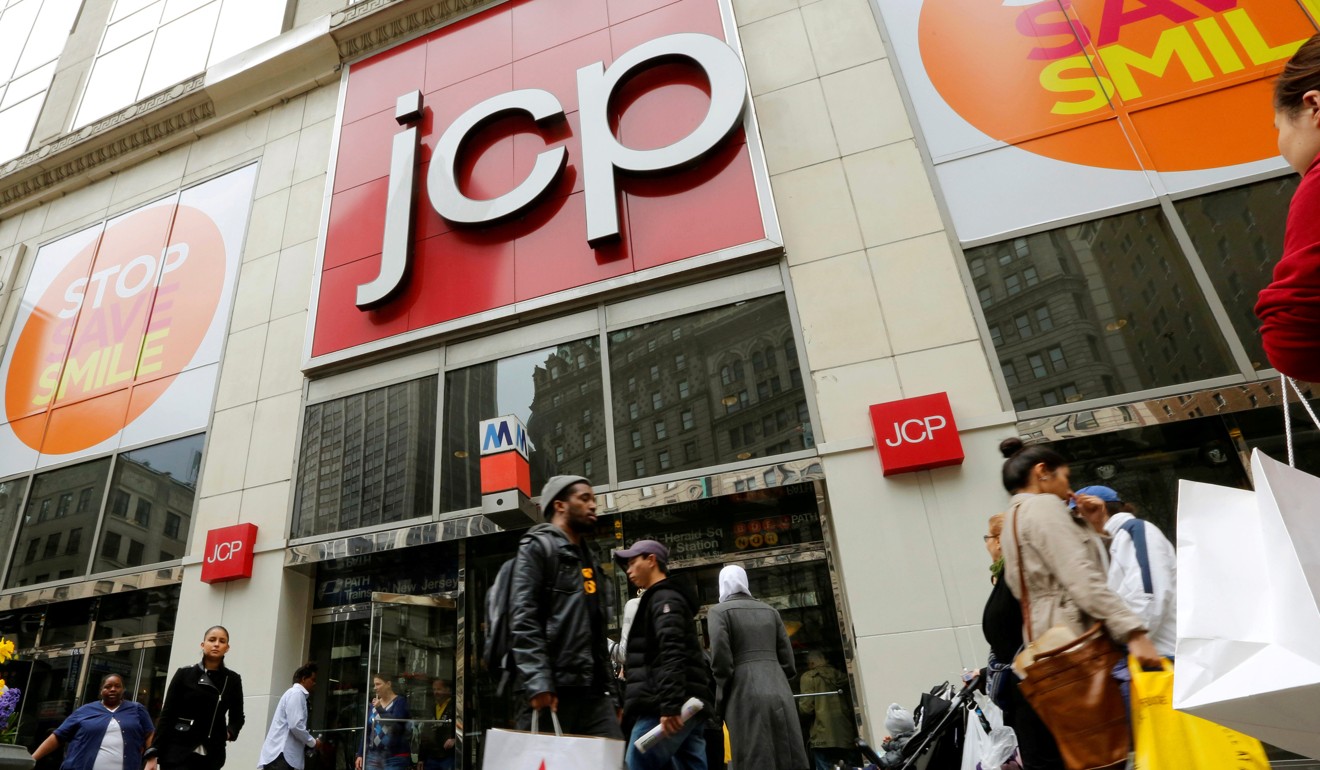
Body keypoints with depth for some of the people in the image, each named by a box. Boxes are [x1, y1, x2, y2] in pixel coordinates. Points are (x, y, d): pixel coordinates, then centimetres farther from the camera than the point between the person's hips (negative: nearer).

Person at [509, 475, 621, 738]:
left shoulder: (589, 560, 24)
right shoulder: (537, 547, -1)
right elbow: (523, 621, -13)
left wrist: (607, 684, 17)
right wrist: (538, 682, -22)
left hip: (593, 691, 7)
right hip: (552, 689, -7)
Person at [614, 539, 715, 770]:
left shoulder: (663, 599, -4)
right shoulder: (669, 598, 26)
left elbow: (671, 654, -18)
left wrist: (669, 705, -25)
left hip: (661, 708, -10)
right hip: (687, 707, 10)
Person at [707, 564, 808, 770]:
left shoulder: (719, 611, 1)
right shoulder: (770, 611, 16)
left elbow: (721, 661, -9)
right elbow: (788, 661, 12)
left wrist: (721, 699, 1)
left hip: (747, 695, -5)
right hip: (780, 692, 5)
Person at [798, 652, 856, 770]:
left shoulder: (808, 677, 1)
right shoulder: (840, 675, 15)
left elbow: (806, 708, -6)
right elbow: (853, 703, 15)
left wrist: (799, 703, 14)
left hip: (824, 737, -5)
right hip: (848, 736, 5)